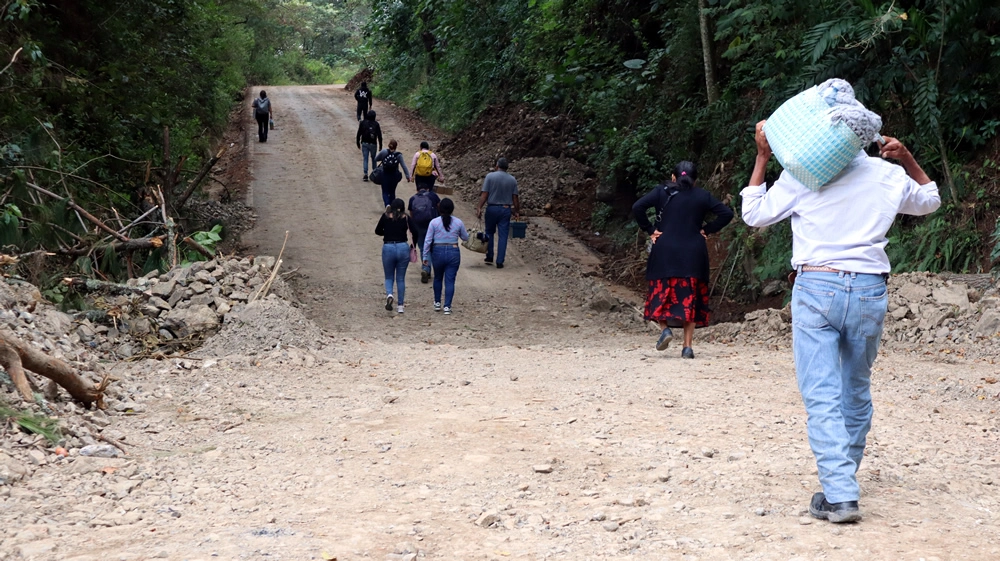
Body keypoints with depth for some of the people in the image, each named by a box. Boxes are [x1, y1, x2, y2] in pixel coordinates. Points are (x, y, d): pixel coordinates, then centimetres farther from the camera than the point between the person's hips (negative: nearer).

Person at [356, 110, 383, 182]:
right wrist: (380, 146, 2)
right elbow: (379, 135, -5)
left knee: (365, 159, 4)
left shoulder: (362, 123, -3)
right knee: (374, 159, 15)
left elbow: (359, 134, -1)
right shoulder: (376, 124, -5)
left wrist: (358, 143, 10)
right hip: (373, 144, 0)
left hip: (364, 144, 0)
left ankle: (365, 174, -6)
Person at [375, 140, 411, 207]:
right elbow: (404, 166, -11)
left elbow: (376, 159, 3)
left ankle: (387, 204, -21)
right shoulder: (398, 155, -9)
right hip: (394, 176, 2)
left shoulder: (383, 152, -10)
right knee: (392, 192, 17)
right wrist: (407, 176, -8)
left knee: (385, 192, 4)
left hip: (385, 176, -2)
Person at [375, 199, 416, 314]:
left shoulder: (385, 216, 2)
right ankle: (400, 306, 10)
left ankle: (389, 294, -16)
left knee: (389, 277, 14)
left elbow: (377, 231, 11)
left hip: (388, 248, 0)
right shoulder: (406, 218, 1)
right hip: (403, 248, 0)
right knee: (401, 278, 11)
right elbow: (414, 233, -5)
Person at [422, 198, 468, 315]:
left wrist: (425, 256, 2)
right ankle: (447, 306, -3)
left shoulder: (434, 222, -6)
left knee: (438, 278, 21)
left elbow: (428, 240, -5)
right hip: (453, 252, 0)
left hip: (438, 252, 0)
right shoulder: (458, 222, -2)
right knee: (450, 281, 3)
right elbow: (465, 237, 12)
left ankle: (437, 303, 29)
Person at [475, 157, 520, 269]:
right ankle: (500, 262, 1)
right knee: (503, 236, 3)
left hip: (492, 208, -1)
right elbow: (515, 198, 1)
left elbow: (484, 194, -12)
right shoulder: (512, 180, 1)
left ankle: (489, 258, 19)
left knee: (489, 232, 18)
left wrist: (479, 207, -11)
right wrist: (517, 211, 11)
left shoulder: (490, 176, -7)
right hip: (506, 209, 1)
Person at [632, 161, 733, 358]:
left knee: (661, 293, 12)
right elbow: (726, 213, -1)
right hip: (693, 254, 1)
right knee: (690, 298, 6)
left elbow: (637, 207, -9)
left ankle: (664, 328, -12)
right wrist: (707, 230, 3)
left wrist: (650, 230, -1)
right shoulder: (702, 196, 5)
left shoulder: (662, 192, 3)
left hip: (664, 253, -1)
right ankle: (687, 346, 1)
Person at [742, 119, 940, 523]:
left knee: (822, 398, -5)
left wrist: (762, 157, 13)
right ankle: (843, 482, 30)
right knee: (856, 393, 18)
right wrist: (906, 157, 22)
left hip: (816, 288, -3)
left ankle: (840, 495, -15)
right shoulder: (887, 175, 9)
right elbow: (929, 201, 28)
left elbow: (754, 214, 10)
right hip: (869, 291, 3)